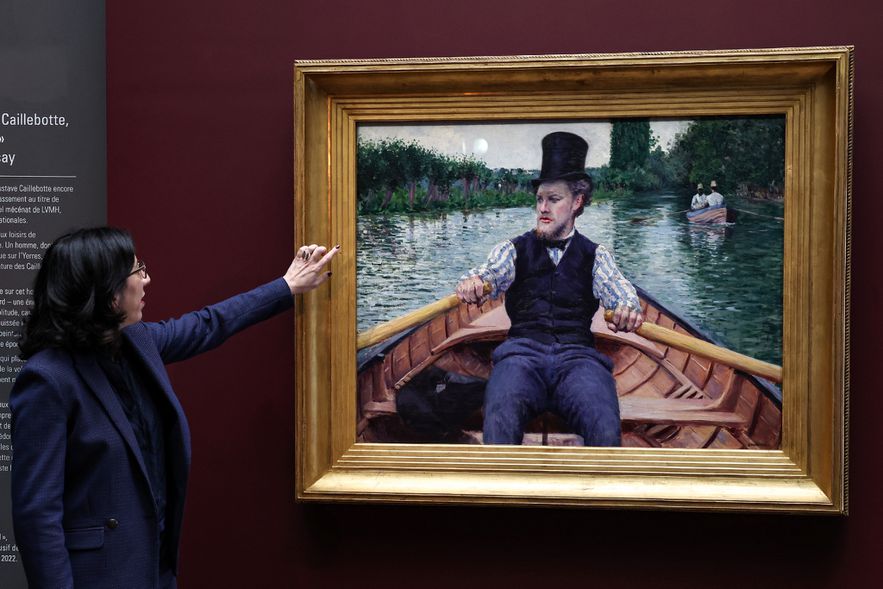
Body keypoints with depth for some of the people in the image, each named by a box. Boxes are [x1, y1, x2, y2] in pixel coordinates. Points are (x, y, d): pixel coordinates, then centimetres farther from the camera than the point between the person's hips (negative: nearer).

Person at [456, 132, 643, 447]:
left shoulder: (595, 256, 20)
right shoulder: (514, 250, 19)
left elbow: (619, 291, 3)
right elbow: (487, 274, 0)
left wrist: (628, 309, -23)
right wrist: (470, 283, -26)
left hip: (577, 356, 0)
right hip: (523, 352, 0)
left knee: (604, 427, -33)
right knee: (501, 415, -36)